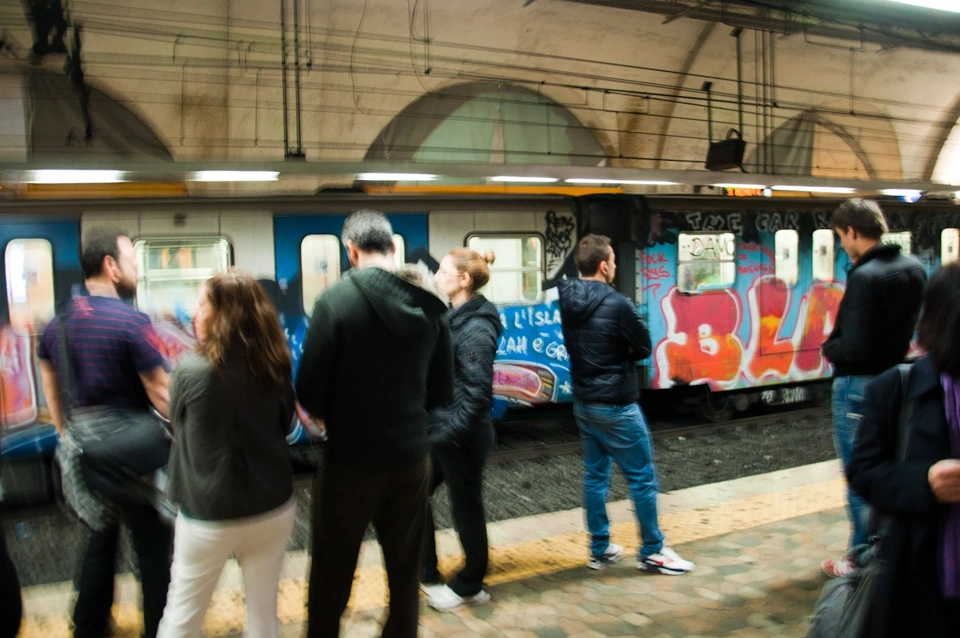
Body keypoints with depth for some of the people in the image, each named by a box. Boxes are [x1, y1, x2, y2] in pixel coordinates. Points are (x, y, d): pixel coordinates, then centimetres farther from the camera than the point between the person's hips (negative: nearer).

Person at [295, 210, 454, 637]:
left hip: (350, 459, -4)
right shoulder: (429, 304, -2)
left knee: (331, 575, 13)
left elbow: (309, 390, -14)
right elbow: (443, 391, 4)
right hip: (411, 456, 4)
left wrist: (332, 416, 6)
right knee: (405, 570, 20)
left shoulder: (337, 300, -16)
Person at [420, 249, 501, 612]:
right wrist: (435, 426, 11)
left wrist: (450, 432, -21)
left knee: (465, 508, 8)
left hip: (460, 437, -9)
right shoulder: (453, 317, 8)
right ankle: (428, 575, 33)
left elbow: (478, 392, -24)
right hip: (440, 429, 9)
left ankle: (469, 586, 29)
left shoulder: (476, 328, -20)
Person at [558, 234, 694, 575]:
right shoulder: (617, 304, -21)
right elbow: (643, 347, -11)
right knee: (642, 478, 6)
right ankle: (652, 552, 17)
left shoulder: (568, 301, 0)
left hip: (583, 402, 8)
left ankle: (599, 549, 23)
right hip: (616, 405, -7)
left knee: (594, 475, 15)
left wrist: (607, 355, 1)